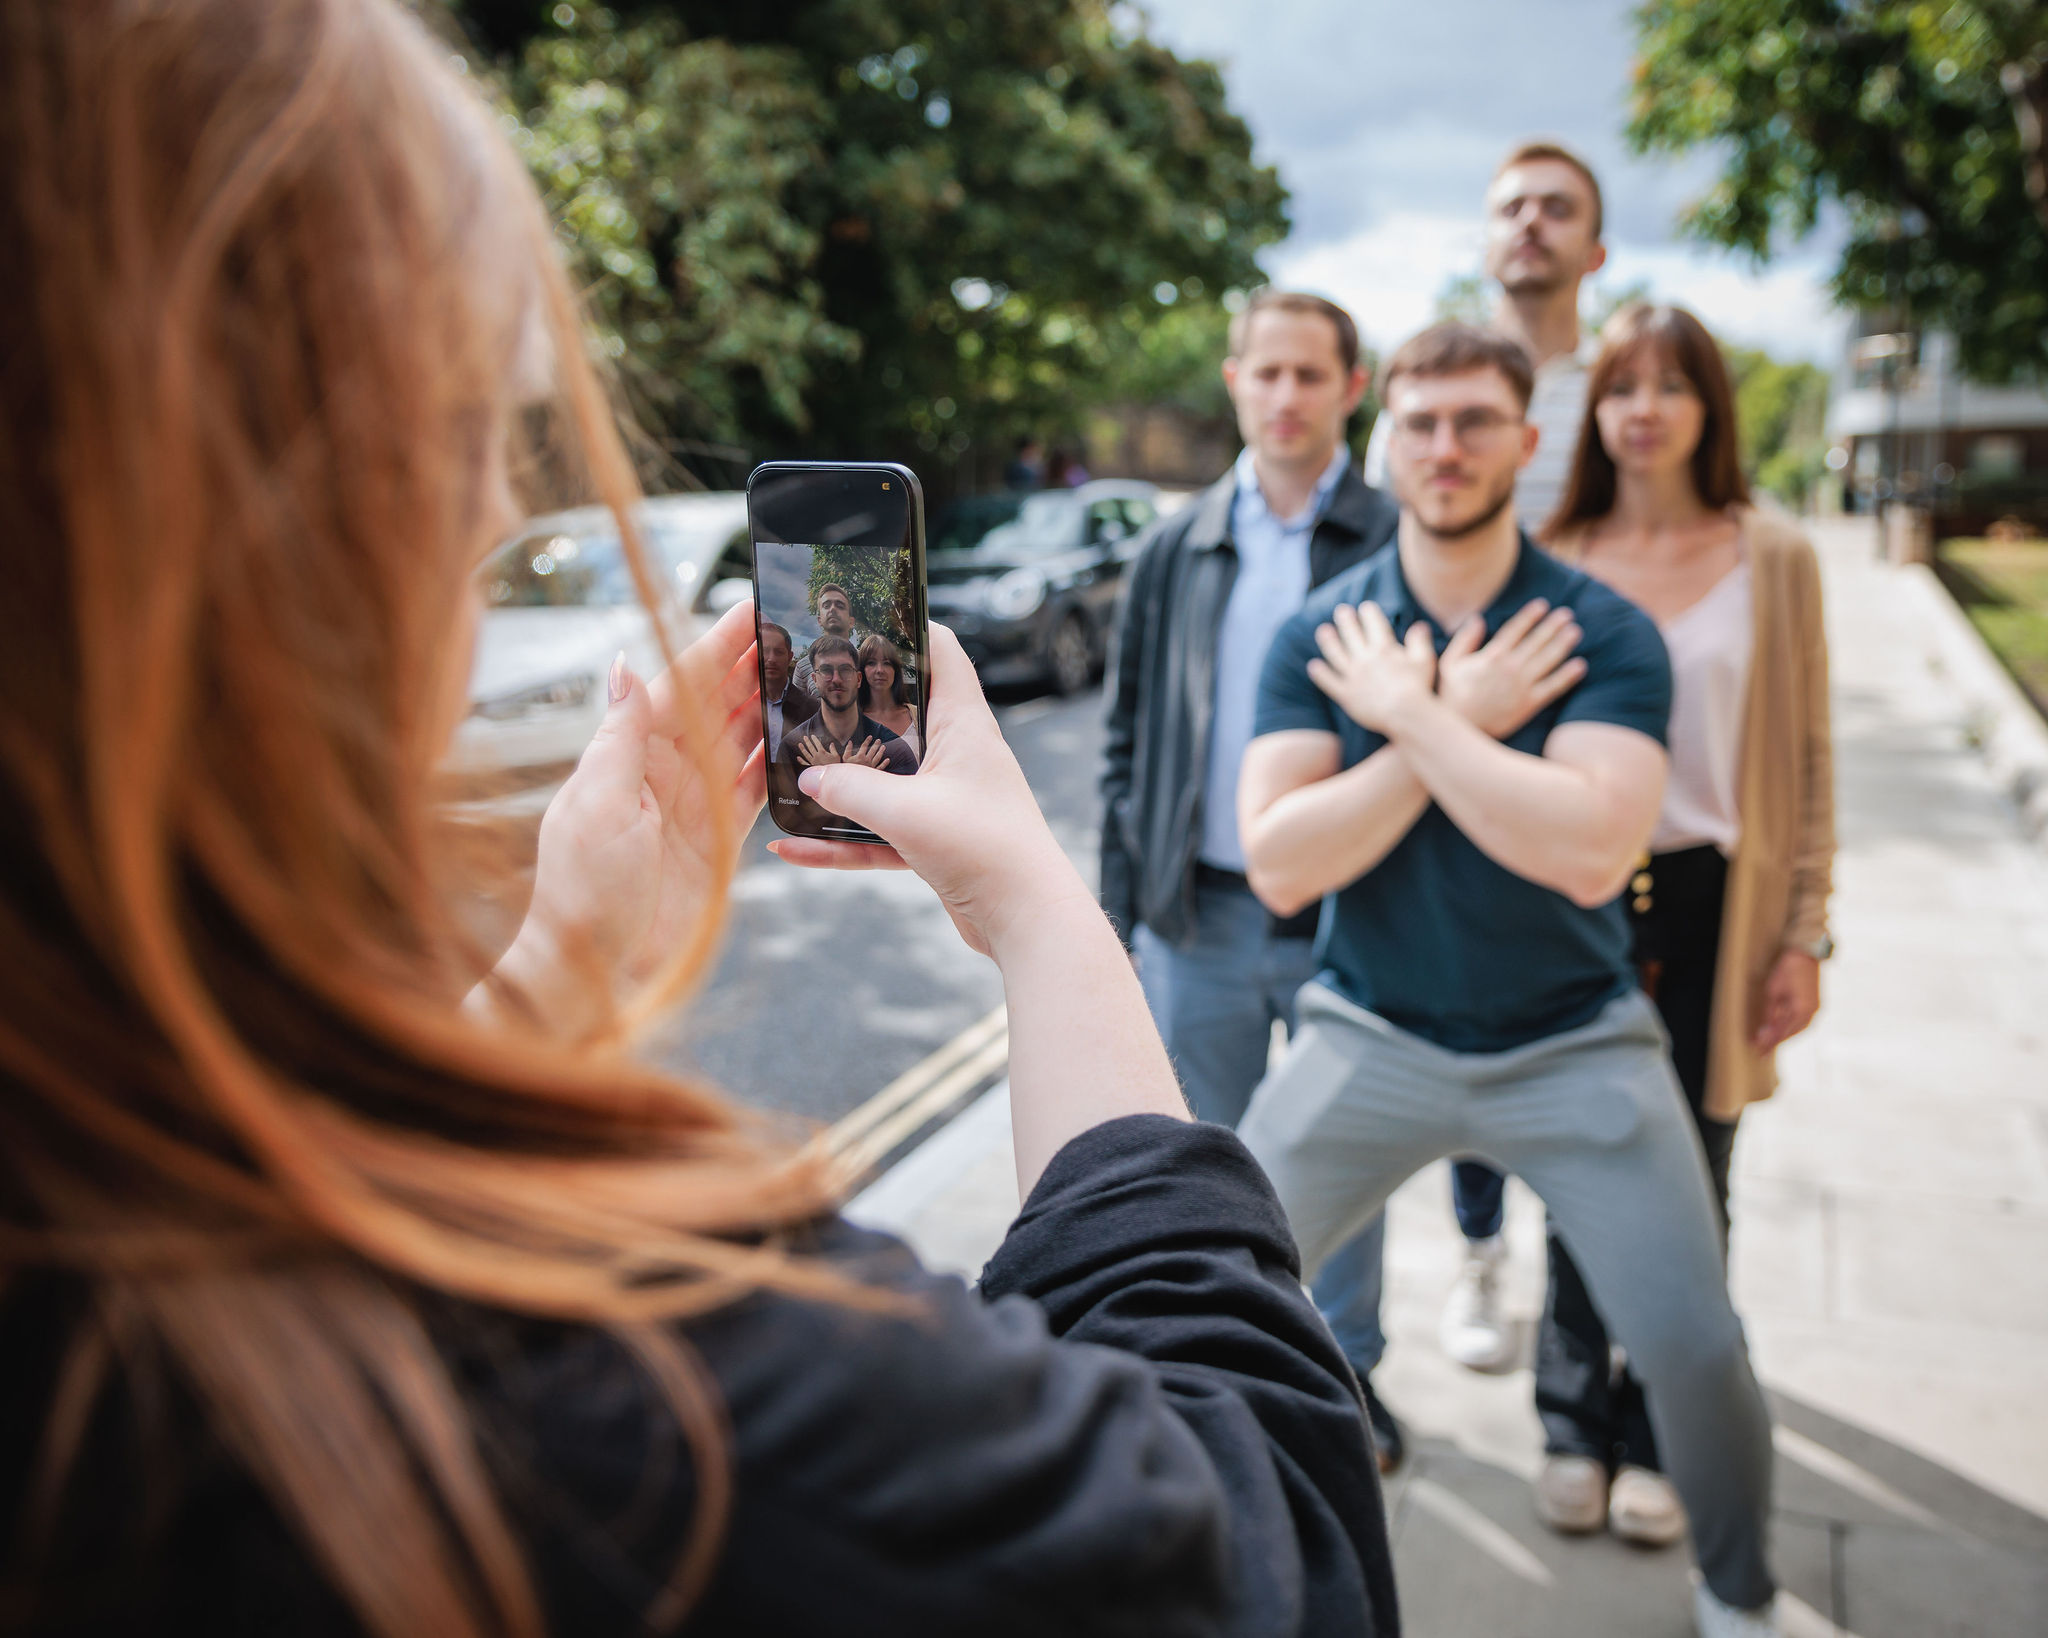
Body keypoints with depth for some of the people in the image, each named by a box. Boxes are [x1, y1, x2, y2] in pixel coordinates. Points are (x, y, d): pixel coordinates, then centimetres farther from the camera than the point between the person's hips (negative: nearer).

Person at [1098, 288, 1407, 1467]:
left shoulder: (1397, 547, -4)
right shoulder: (1177, 553, 6)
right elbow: (1129, 739, 8)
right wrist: (1123, 906, 3)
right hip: (1199, 914, 3)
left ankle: (1346, 1372, 33)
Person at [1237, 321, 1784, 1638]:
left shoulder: (1605, 633, -11)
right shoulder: (1320, 636, -5)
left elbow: (1591, 851, -27)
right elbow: (1278, 866, -16)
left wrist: (1407, 715, -22)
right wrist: (1457, 722, -20)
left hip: (1572, 1044, -1)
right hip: (1373, 1036, 2)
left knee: (1696, 1351, -2)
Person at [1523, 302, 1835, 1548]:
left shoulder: (1773, 558, 1)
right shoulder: (1557, 561, 4)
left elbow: (1809, 756, 2)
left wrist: (1804, 934, -3)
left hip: (1710, 903, -1)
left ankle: (1660, 1438, 27)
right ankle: (1577, 1423, 27)